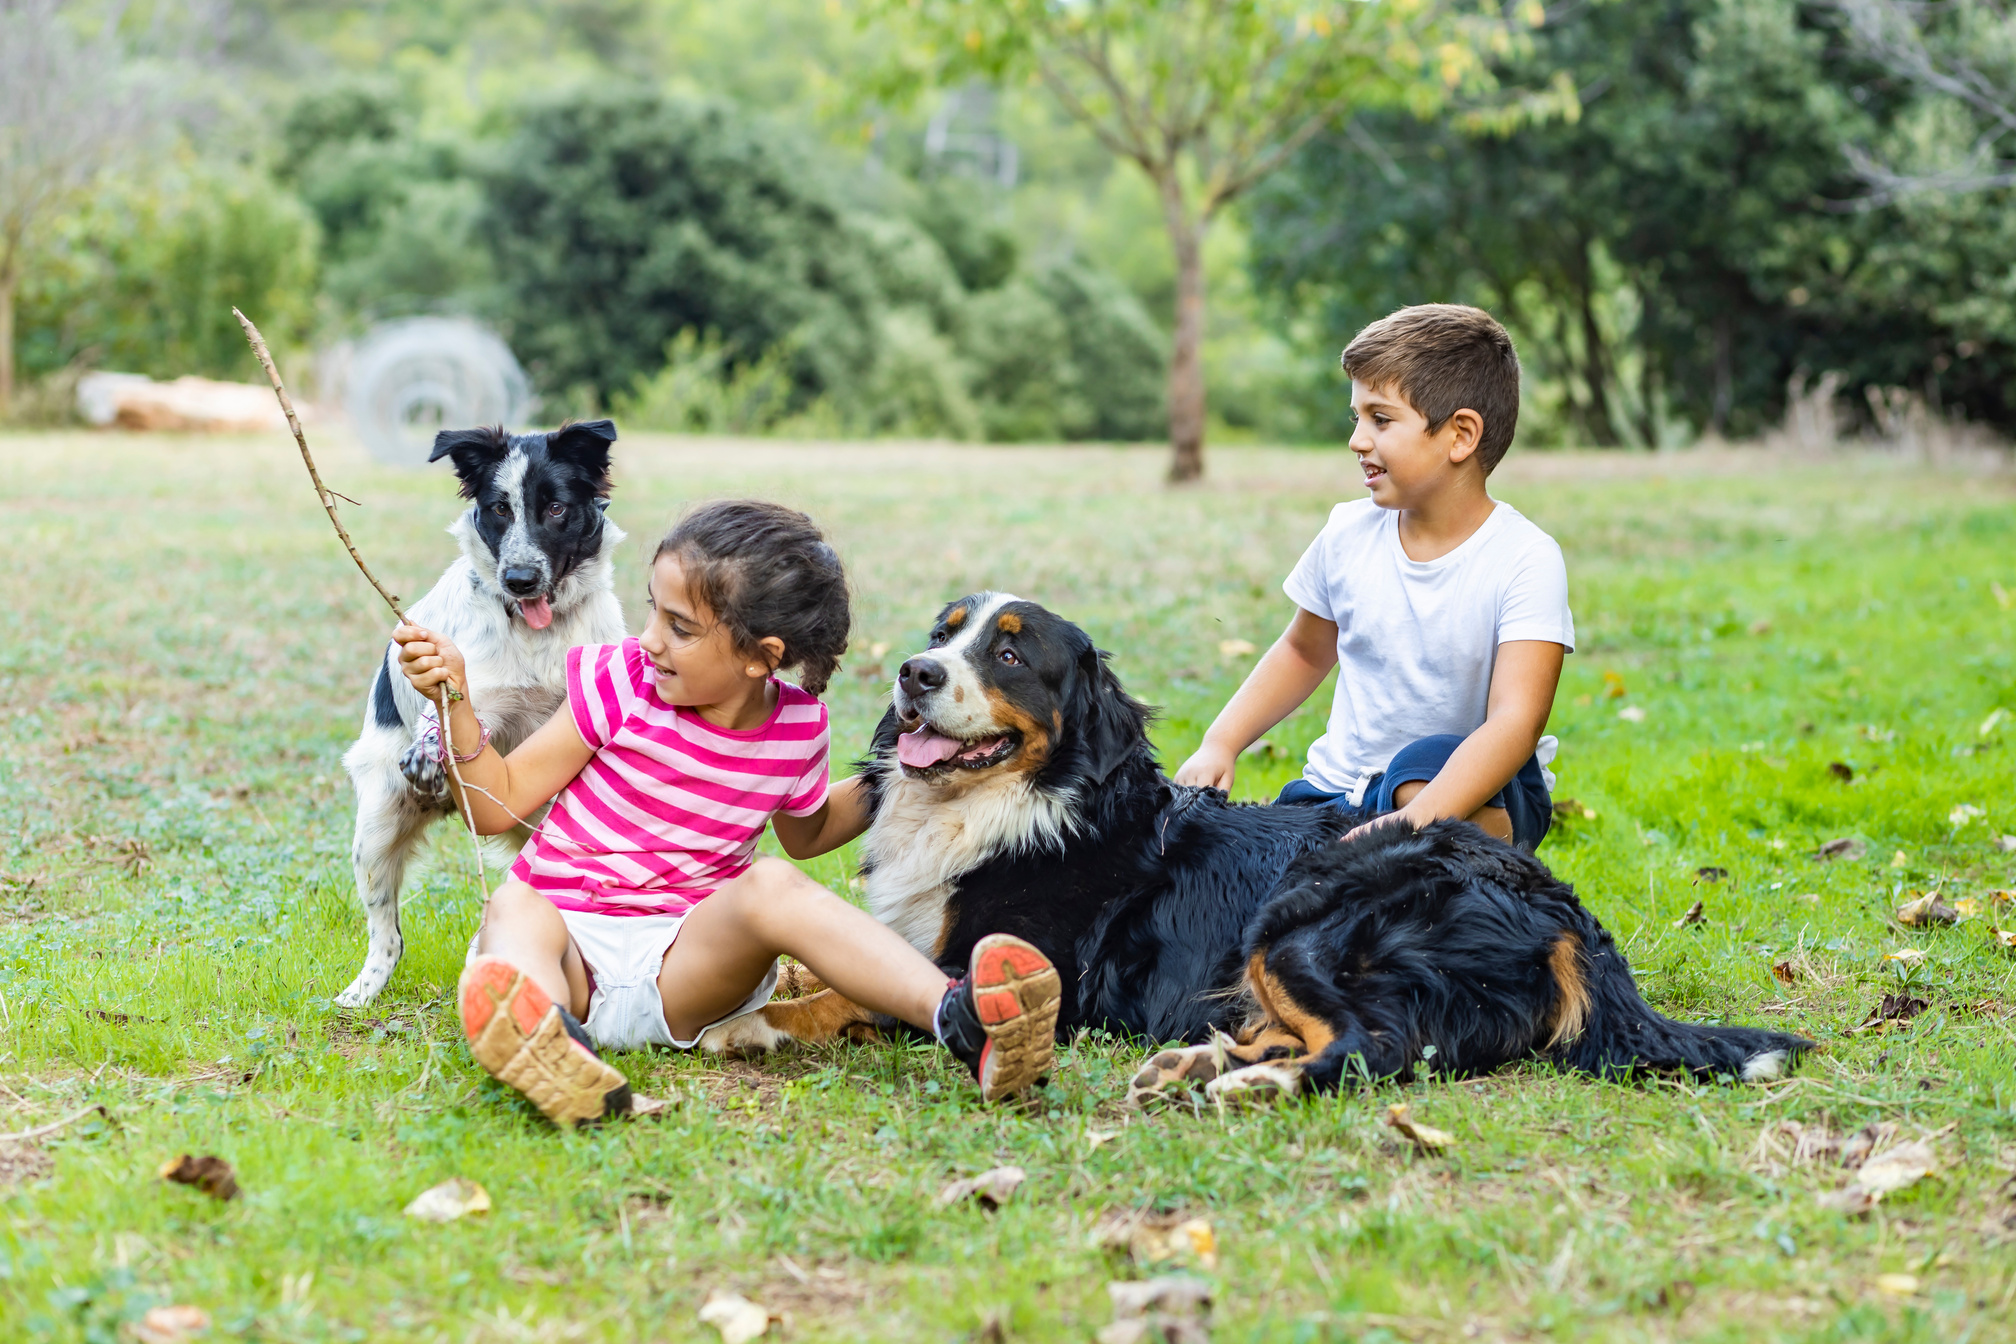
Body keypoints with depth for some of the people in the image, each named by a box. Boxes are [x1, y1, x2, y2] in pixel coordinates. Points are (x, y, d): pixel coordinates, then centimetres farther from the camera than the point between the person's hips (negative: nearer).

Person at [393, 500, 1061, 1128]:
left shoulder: (797, 730, 1)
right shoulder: (620, 684, -3)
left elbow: (804, 831, 25)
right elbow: (498, 803, 0)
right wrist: (457, 702, -13)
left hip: (682, 967, 0)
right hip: (570, 944, 0)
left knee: (772, 886, -30)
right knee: (516, 908, -35)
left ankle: (958, 1015, -51)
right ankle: (545, 1036, -72)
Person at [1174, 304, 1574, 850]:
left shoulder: (1525, 559, -16)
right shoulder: (1349, 534, 0)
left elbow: (1516, 721, -28)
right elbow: (1305, 651, 20)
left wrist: (1416, 821, -43)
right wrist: (1221, 743, 5)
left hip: (1473, 791, -4)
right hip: (1342, 792, 4)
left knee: (1427, 762, -39)